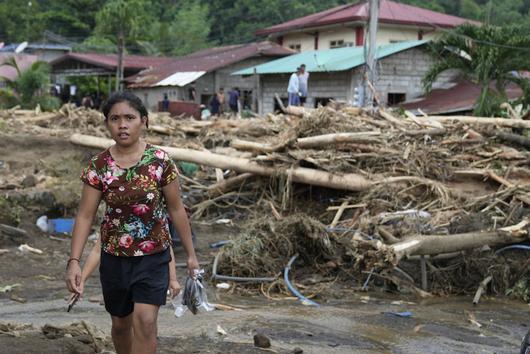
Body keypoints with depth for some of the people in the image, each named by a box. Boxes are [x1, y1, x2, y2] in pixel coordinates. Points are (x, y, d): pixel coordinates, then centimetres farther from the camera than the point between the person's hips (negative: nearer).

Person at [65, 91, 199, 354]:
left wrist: (191, 254, 3)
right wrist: (74, 261, -16)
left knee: (145, 321, -12)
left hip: (154, 256, -2)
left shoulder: (160, 160, -10)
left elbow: (176, 209, -2)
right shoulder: (98, 166, -8)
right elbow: (85, 215, -6)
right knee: (121, 323, 16)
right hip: (114, 257, 2)